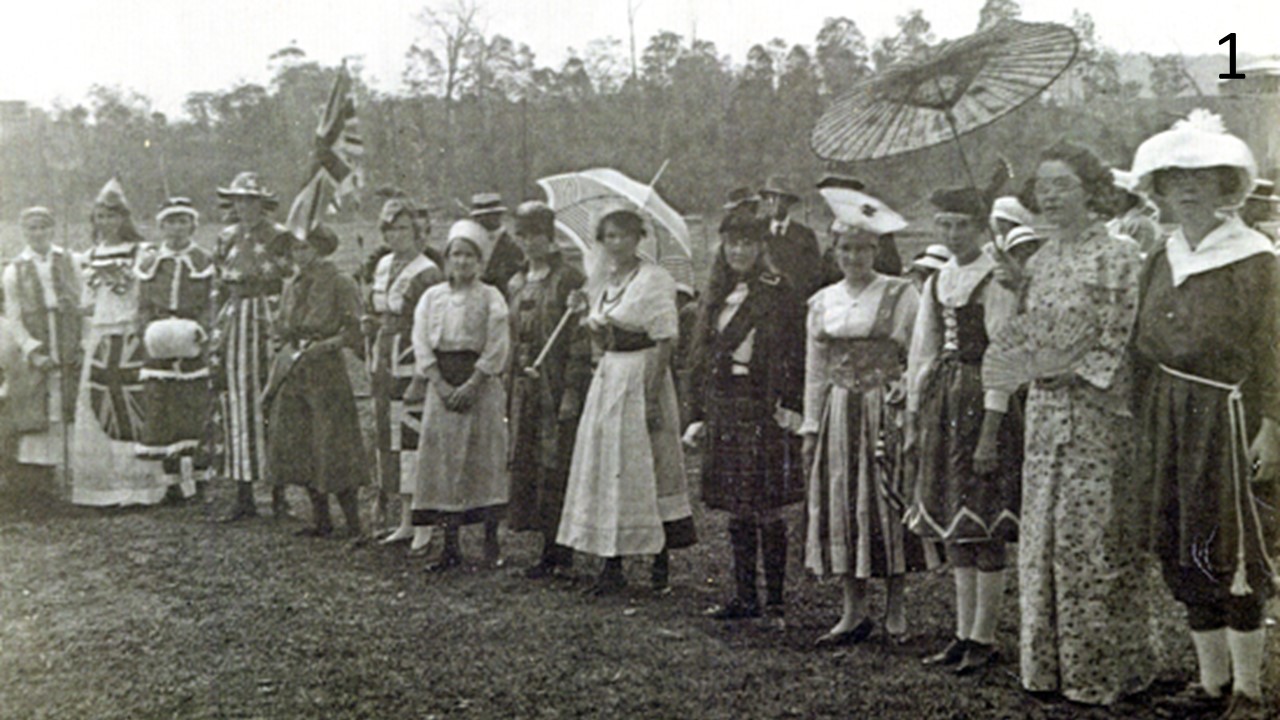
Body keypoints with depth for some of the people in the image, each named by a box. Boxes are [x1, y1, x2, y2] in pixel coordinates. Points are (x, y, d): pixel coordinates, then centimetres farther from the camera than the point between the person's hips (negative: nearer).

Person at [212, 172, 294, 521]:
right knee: (236, 404, 3)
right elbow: (221, 288, 17)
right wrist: (219, 333, 11)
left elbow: (291, 287, -2)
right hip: (234, 320, 5)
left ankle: (279, 495, 3)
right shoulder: (227, 239, 14)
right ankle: (244, 496, 9)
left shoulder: (280, 238, -1)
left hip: (268, 319, -5)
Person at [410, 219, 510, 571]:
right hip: (441, 385, 3)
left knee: (482, 459, -4)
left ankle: (491, 542, 4)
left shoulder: (490, 297, 1)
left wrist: (471, 385, -13)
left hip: (481, 386, -3)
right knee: (443, 459, 1)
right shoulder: (432, 297, 10)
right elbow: (422, 344, 4)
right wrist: (442, 385, -7)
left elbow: (497, 348, -6)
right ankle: (450, 546, 6)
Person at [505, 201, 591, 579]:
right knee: (524, 462, 7)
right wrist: (509, 392, 14)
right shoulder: (517, 285, 16)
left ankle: (557, 550, 3)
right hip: (524, 387, 7)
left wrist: (572, 392, -16)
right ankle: (553, 546, 16)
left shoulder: (569, 279, -6)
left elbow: (580, 342, -10)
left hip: (556, 387, -7)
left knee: (555, 466, -5)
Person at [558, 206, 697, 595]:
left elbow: (665, 341, -14)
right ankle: (612, 566, 12)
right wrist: (587, 312, 1)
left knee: (647, 470, -2)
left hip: (642, 375, -7)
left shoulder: (654, 279, -9)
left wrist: (652, 395, -19)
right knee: (606, 468, 6)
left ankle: (661, 561, 10)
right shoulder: (600, 281, 13)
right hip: (607, 375, 7)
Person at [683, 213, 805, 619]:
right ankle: (744, 596, 17)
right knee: (736, 510, 9)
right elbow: (702, 359, 15)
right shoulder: (715, 297, 14)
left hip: (764, 409, -6)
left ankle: (775, 599, 6)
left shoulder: (777, 295, -3)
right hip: (724, 410, 6)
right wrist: (698, 416, 12)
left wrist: (792, 407, -14)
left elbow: (796, 355, -6)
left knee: (768, 508, -2)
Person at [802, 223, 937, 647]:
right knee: (840, 504, 2)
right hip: (839, 414, 4)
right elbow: (815, 371, 13)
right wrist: (811, 428, 10)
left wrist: (904, 402, -13)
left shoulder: (901, 295, 0)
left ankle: (895, 609, 10)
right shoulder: (823, 303, 11)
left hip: (886, 414, -4)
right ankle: (854, 612, 11)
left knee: (886, 503, -2)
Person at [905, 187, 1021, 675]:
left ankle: (984, 638, 7)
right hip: (944, 402, 8)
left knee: (985, 524, -3)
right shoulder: (936, 282, 14)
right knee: (953, 523, 10)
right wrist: (914, 417, 16)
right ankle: (964, 633, 19)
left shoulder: (995, 283, -8)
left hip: (982, 401, -7)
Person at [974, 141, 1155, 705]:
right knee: (1043, 536, 9)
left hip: (1097, 411, -6)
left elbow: (1117, 341, -9)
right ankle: (1051, 663, 20)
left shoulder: (1116, 255, -6)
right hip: (1045, 411, 6)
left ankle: (1101, 668, 10)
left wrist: (1071, 372, -16)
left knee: (1093, 536, -2)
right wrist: (1023, 291, 2)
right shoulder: (1041, 259, 13)